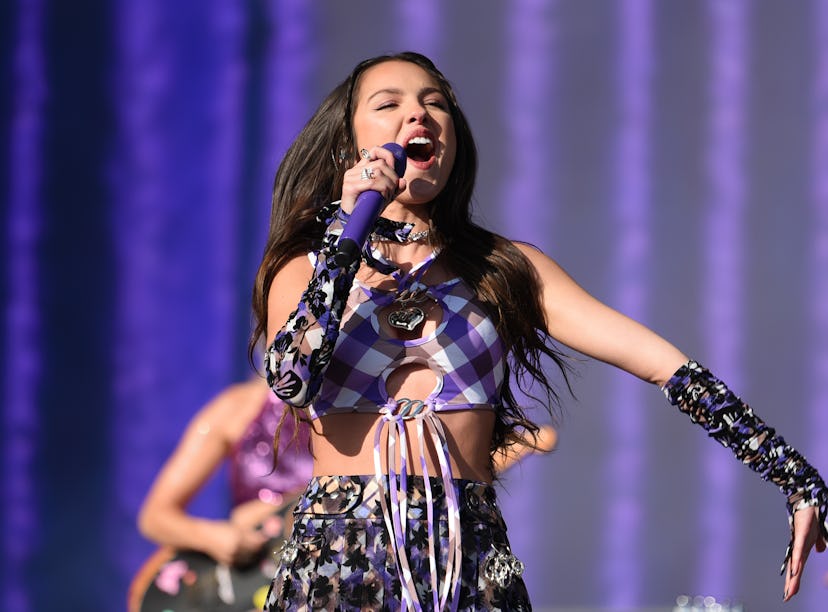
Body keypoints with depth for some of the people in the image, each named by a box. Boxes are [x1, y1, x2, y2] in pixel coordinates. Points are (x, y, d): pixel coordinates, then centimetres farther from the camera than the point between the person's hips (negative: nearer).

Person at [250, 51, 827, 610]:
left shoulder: (507, 268, 9)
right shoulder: (306, 269, 9)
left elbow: (666, 365, -1)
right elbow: (291, 381, -12)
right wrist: (349, 226, -10)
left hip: (471, 563, 1)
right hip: (339, 560, -1)